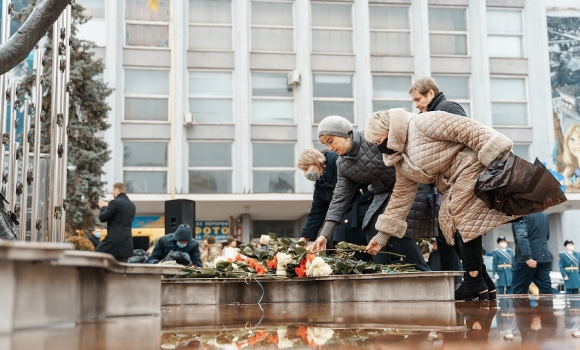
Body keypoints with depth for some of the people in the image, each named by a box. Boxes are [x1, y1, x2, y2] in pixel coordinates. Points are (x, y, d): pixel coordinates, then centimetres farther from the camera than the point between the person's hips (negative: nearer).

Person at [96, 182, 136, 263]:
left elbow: (102, 218, -6)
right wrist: (108, 206, 25)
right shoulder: (132, 205, 14)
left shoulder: (115, 202, -10)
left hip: (114, 241, -7)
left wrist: (103, 207, 12)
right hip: (126, 243, 7)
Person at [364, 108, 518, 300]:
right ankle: (479, 286, 6)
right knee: (451, 224, 3)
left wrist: (494, 153, -28)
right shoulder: (402, 162, 13)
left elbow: (465, 129, -20)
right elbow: (401, 196, 16)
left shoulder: (423, 123, -14)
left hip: (472, 167, -10)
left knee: (465, 220, -12)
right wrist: (382, 234, 13)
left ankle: (474, 282, -7)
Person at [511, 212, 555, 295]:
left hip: (526, 258, -6)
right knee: (546, 290, 5)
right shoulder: (543, 213, 15)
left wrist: (527, 257, -28)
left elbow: (522, 236, -22)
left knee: (518, 291, 2)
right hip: (544, 257, 7)